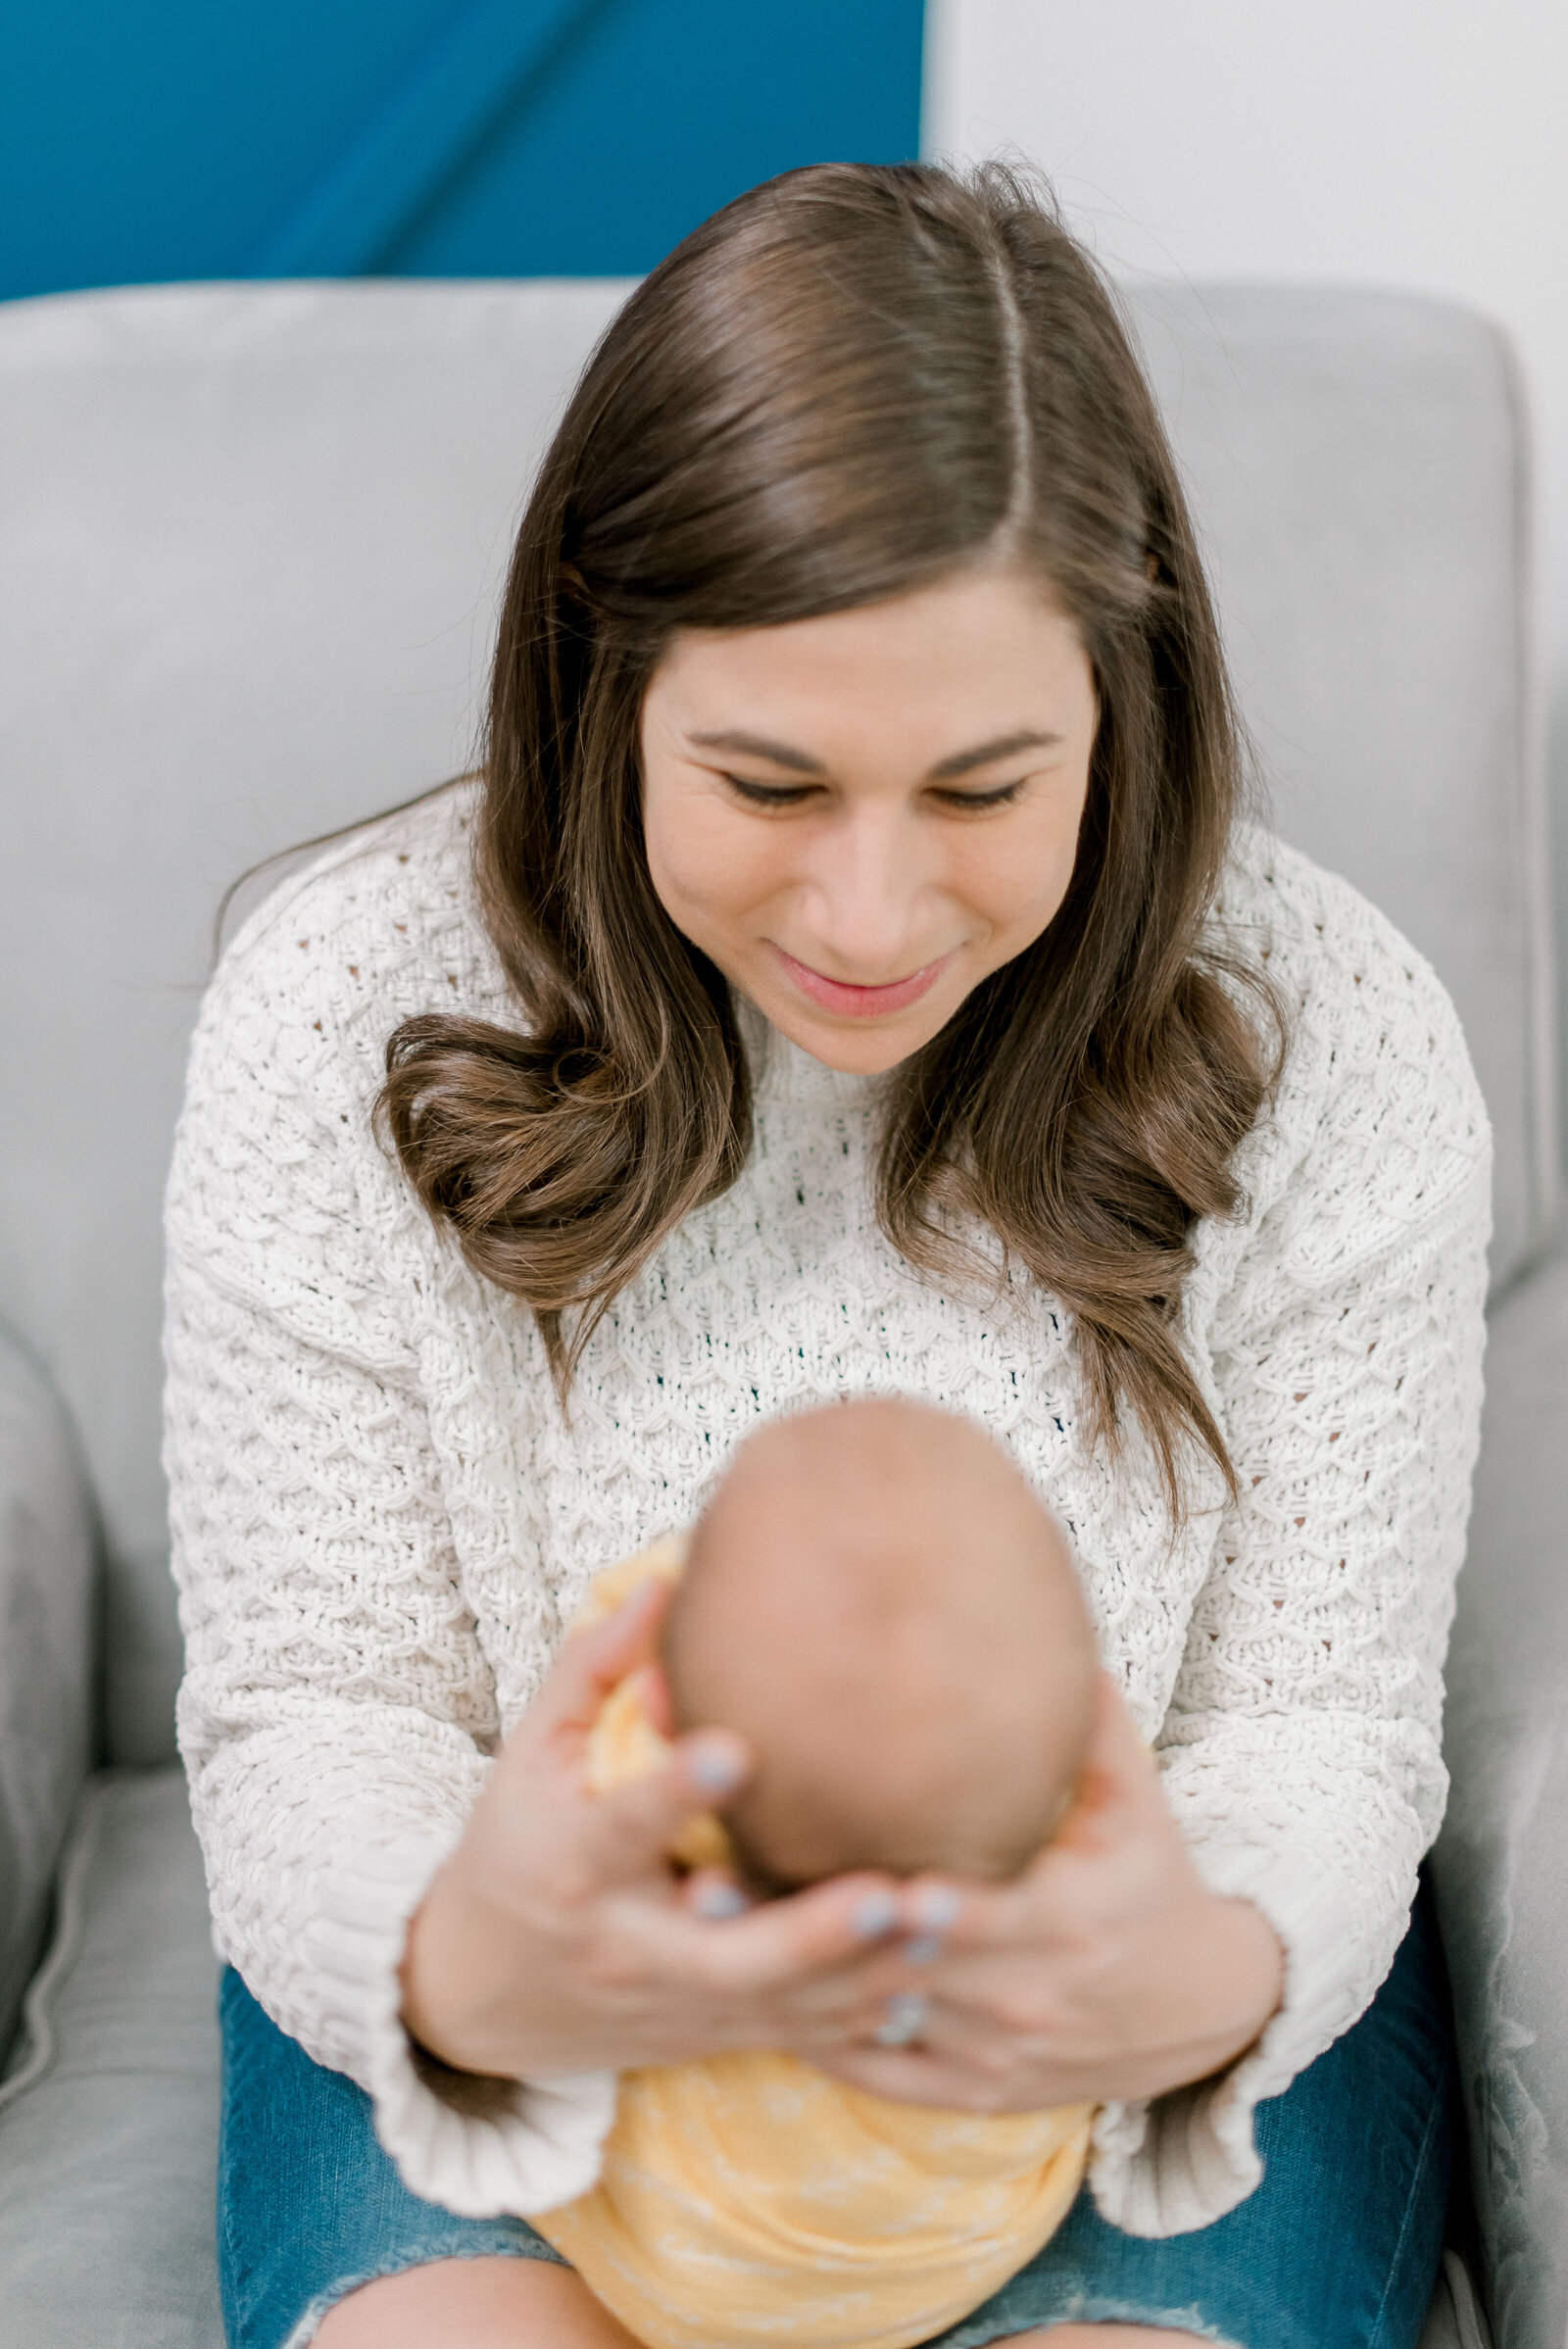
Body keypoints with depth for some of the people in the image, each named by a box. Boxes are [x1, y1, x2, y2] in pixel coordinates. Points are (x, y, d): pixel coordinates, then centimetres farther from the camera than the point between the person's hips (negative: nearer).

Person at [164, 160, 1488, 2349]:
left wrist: (1207, 1978, -33)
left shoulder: (1330, 1035, -12)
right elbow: (308, 1714, -9)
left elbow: (1326, 1726, -8)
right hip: (516, 2024, 0)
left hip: (1127, 2007, 1)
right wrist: (467, 1968, -34)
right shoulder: (344, 1013, -13)